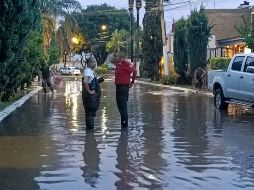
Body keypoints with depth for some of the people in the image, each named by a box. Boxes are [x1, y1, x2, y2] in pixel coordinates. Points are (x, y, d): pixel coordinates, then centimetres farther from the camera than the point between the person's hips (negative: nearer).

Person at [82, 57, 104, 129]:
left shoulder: (91, 71, 16)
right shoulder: (88, 71, -16)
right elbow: (85, 82, -30)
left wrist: (98, 80, 12)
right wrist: (89, 91, -24)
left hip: (93, 95, 10)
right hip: (90, 96, -10)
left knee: (91, 112, 15)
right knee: (90, 112, -6)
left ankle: (89, 127, 22)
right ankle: (89, 127, -1)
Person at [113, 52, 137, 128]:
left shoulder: (125, 63, -13)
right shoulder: (118, 65, 14)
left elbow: (134, 71, -16)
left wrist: (132, 81, -8)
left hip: (124, 86, -10)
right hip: (118, 86, 10)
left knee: (123, 105, -9)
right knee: (119, 104, 13)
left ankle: (124, 122, -4)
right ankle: (123, 121, 22)